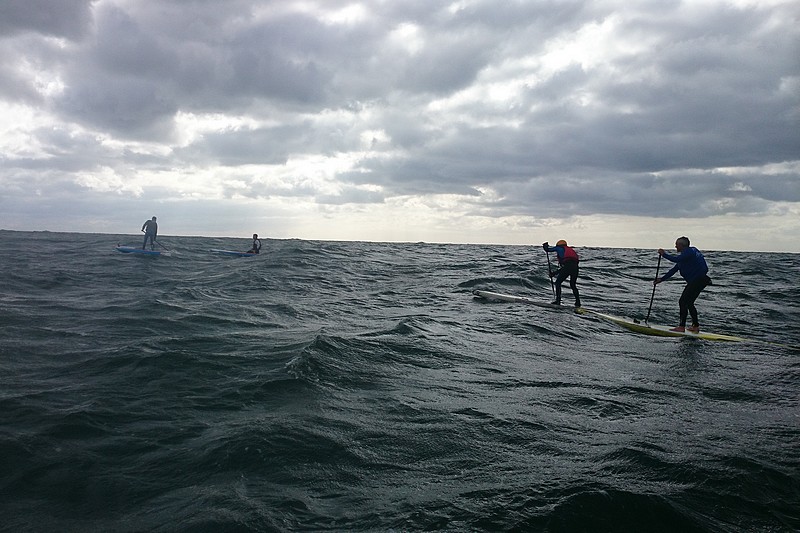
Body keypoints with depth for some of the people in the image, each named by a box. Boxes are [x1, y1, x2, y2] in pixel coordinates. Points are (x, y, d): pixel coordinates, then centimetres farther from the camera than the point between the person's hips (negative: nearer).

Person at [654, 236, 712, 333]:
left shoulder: (689, 251, -11)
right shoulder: (685, 254, 20)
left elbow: (676, 259, -28)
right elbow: (674, 270, 19)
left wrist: (664, 254, -17)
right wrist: (661, 279, 16)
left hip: (699, 280, -11)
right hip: (695, 281, 11)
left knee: (683, 302, -12)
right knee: (689, 303, 15)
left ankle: (682, 326, -12)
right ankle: (695, 326, 22)